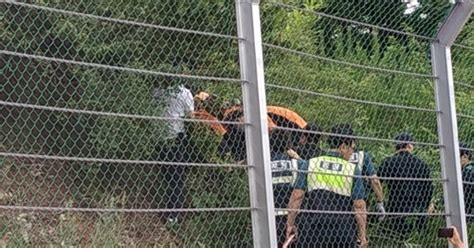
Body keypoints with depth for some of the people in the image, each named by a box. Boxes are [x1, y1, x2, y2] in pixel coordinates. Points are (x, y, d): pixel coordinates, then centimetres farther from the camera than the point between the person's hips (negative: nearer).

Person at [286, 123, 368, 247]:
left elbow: (297, 196, -1)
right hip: (343, 227, -1)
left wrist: (290, 223, 5)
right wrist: (362, 235, 2)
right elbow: (359, 205, -3)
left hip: (312, 225, 1)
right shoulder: (353, 170, -1)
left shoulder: (309, 164, 4)